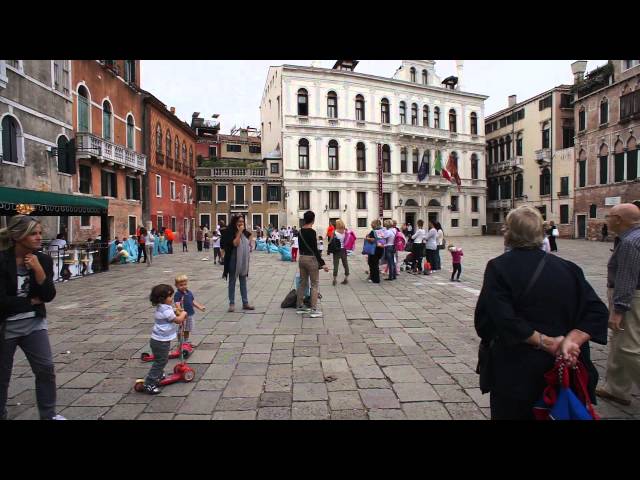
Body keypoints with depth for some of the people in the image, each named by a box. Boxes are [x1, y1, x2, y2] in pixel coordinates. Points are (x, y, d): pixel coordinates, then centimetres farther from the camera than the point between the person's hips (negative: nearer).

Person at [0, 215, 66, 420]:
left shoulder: (43, 260, -5)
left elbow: (49, 295, -11)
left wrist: (38, 269, -22)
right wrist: (31, 301, -10)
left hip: (34, 323, 4)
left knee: (46, 368, 3)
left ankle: (48, 414, 18)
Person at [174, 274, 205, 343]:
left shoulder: (189, 293, 5)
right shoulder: (177, 294, -16)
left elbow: (193, 302, 15)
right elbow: (177, 304, -26)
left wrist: (200, 307, 10)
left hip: (190, 314, 7)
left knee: (187, 330, 20)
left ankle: (186, 342, 35)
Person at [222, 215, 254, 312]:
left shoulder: (245, 233, 8)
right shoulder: (230, 233, -9)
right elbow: (235, 243, -23)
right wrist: (239, 232, -21)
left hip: (244, 261, 6)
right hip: (234, 261, -5)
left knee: (243, 282, 10)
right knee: (232, 282, 3)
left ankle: (245, 303, 16)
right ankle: (232, 304, 10)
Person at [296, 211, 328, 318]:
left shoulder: (300, 231, 7)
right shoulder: (312, 232, -17)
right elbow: (315, 249, -19)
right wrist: (322, 263, -16)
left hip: (302, 259, 8)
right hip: (311, 259, -8)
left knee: (303, 283, 15)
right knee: (314, 285, -1)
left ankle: (300, 307, 22)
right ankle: (314, 310, 0)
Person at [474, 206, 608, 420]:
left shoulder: (498, 267, -13)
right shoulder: (567, 268, -1)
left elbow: (502, 318, -23)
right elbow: (597, 311, -7)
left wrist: (545, 342, -15)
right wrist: (571, 341, -17)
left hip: (513, 370, -3)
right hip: (557, 369, 4)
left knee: (513, 412, 14)